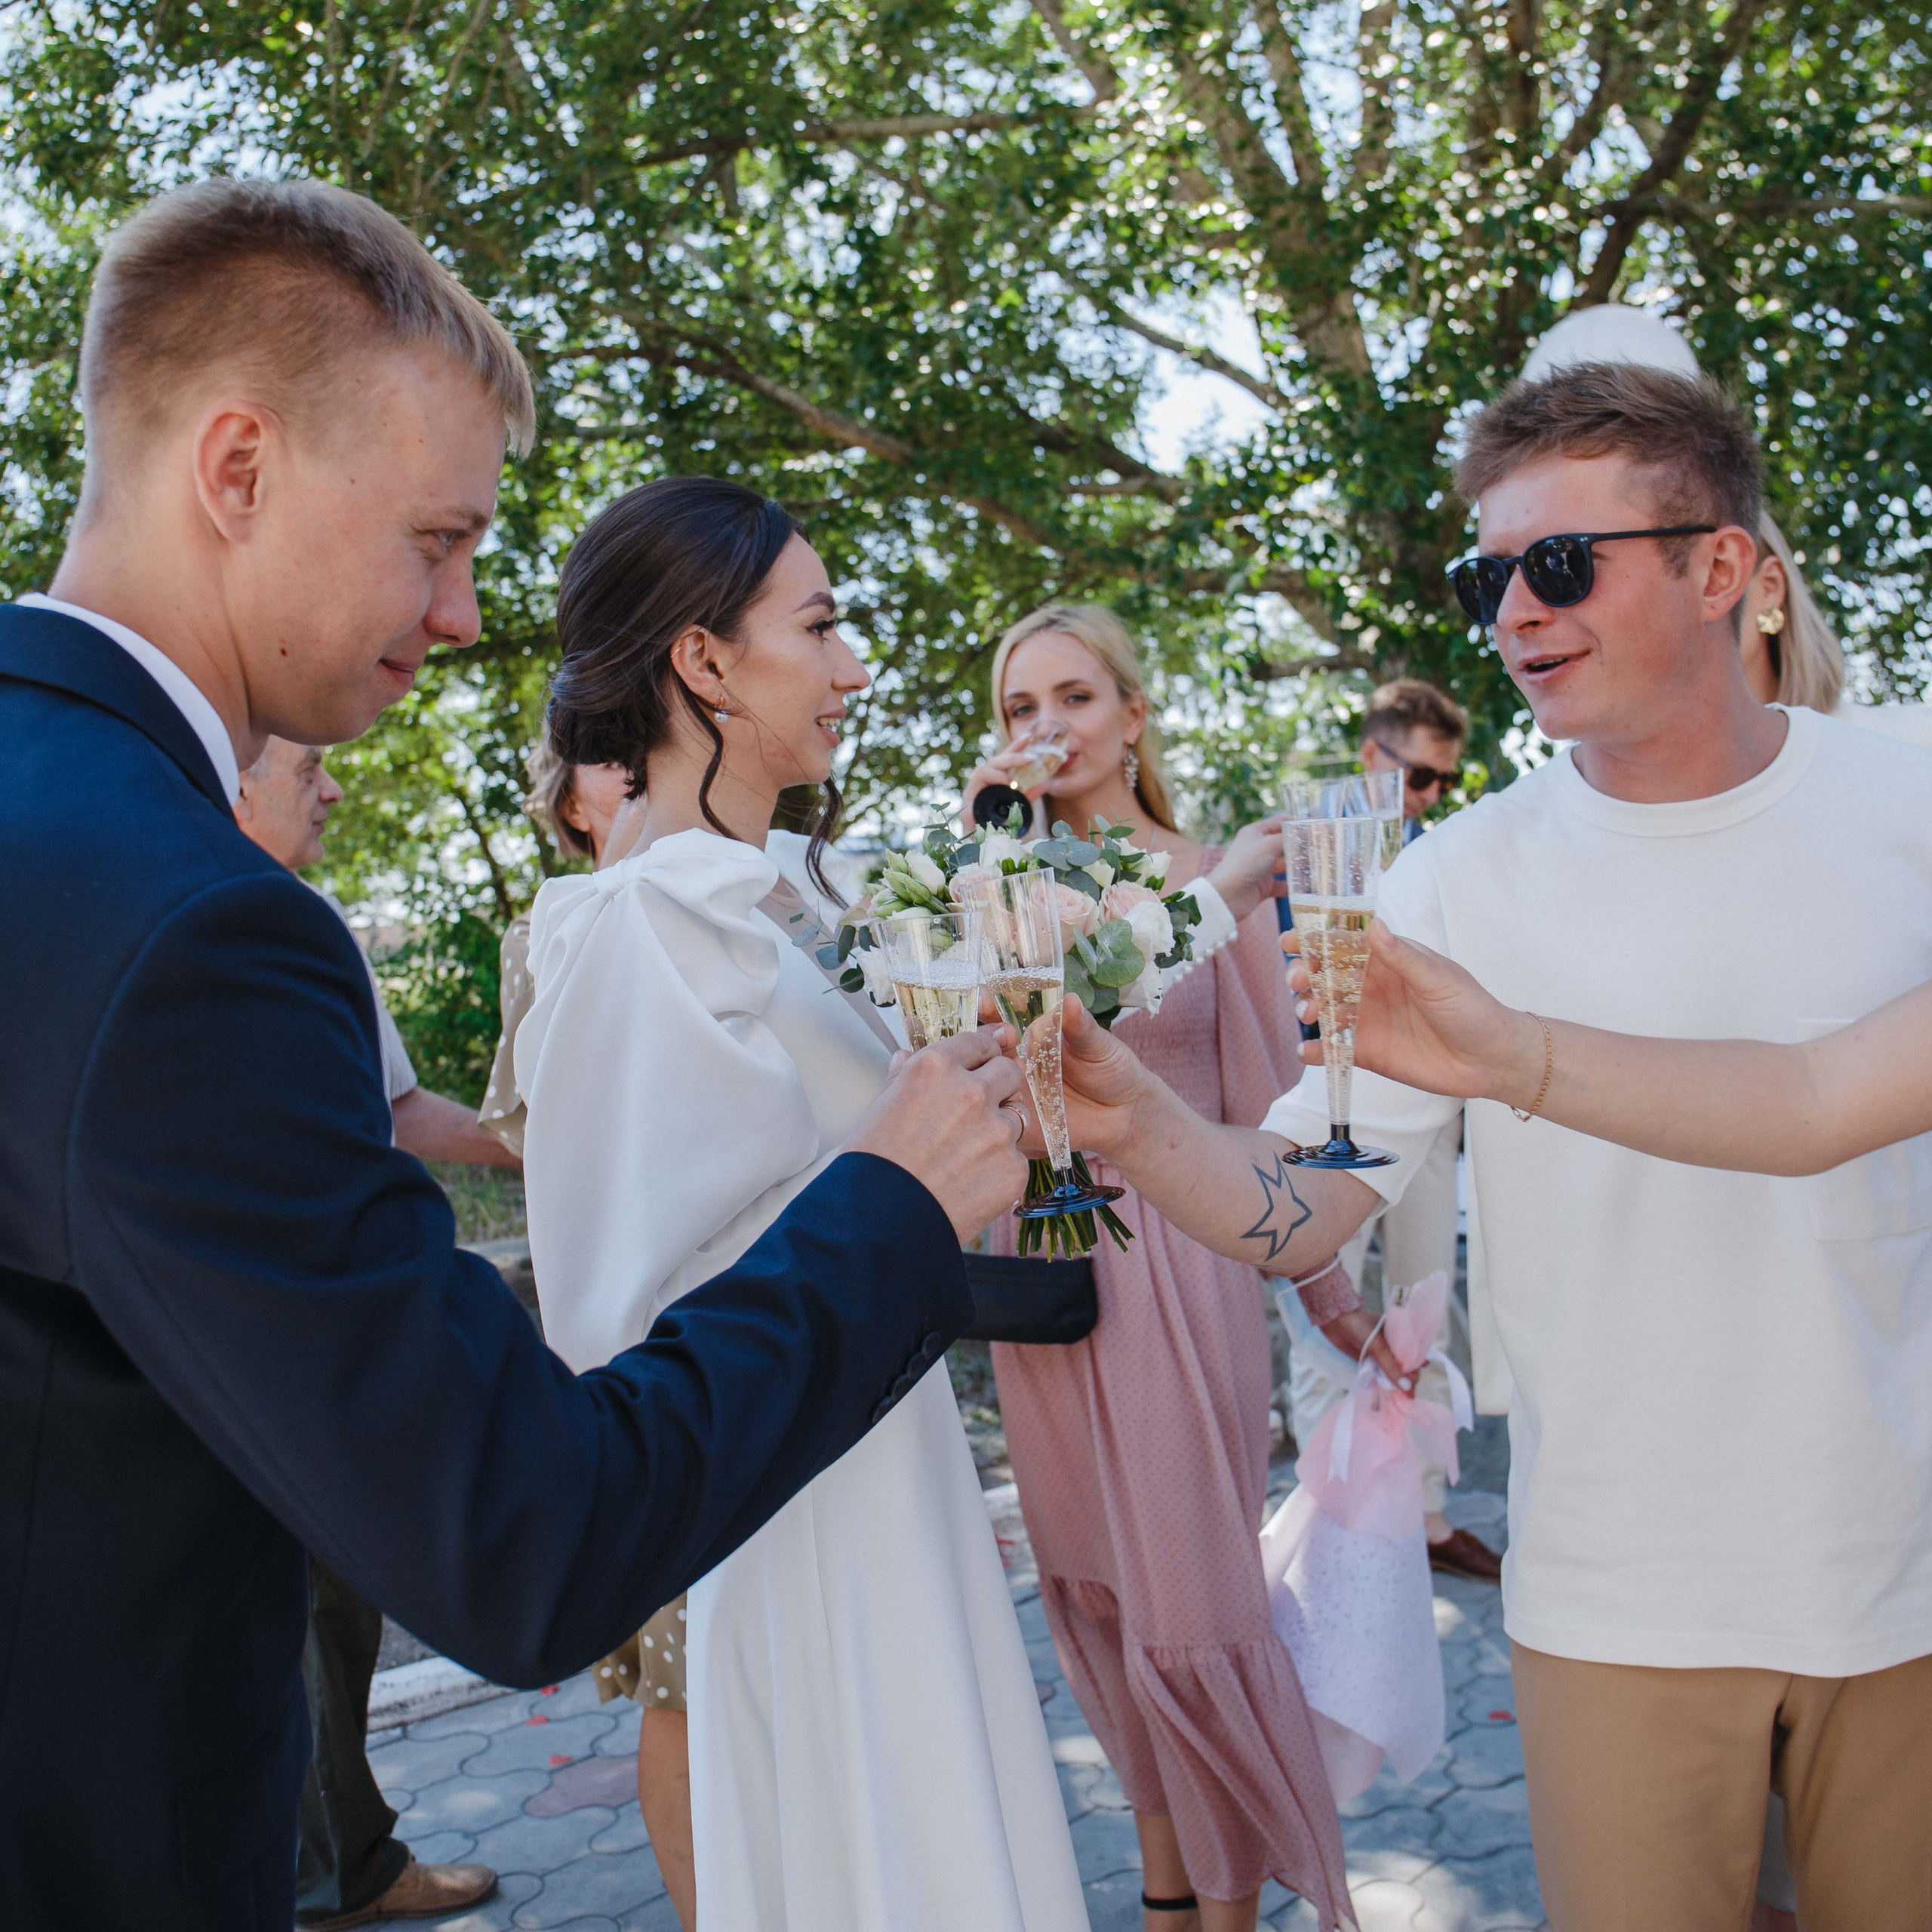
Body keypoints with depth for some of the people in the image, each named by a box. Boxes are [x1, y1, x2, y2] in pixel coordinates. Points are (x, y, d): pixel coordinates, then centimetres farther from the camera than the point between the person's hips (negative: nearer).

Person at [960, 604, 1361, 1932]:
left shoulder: (1216, 879, -3)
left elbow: (1266, 1104, 0)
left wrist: (1330, 1296, 1)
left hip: (1177, 1261, -4)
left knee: (1190, 1612, 0)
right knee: (1095, 1599, 13)